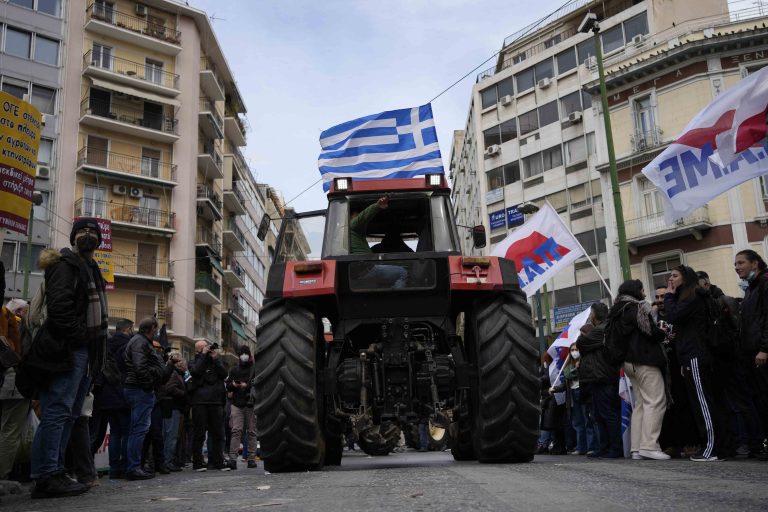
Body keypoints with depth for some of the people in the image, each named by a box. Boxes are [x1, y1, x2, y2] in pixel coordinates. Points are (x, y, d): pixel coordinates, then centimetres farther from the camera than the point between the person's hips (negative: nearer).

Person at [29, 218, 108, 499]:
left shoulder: (91, 268, 23)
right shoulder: (65, 264, -5)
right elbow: (58, 304, -18)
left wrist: (97, 344, 14)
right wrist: (78, 335, -19)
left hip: (85, 351, 10)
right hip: (69, 349, -10)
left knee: (69, 414, 10)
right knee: (58, 411, -10)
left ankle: (53, 472, 16)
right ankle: (47, 476, -9)